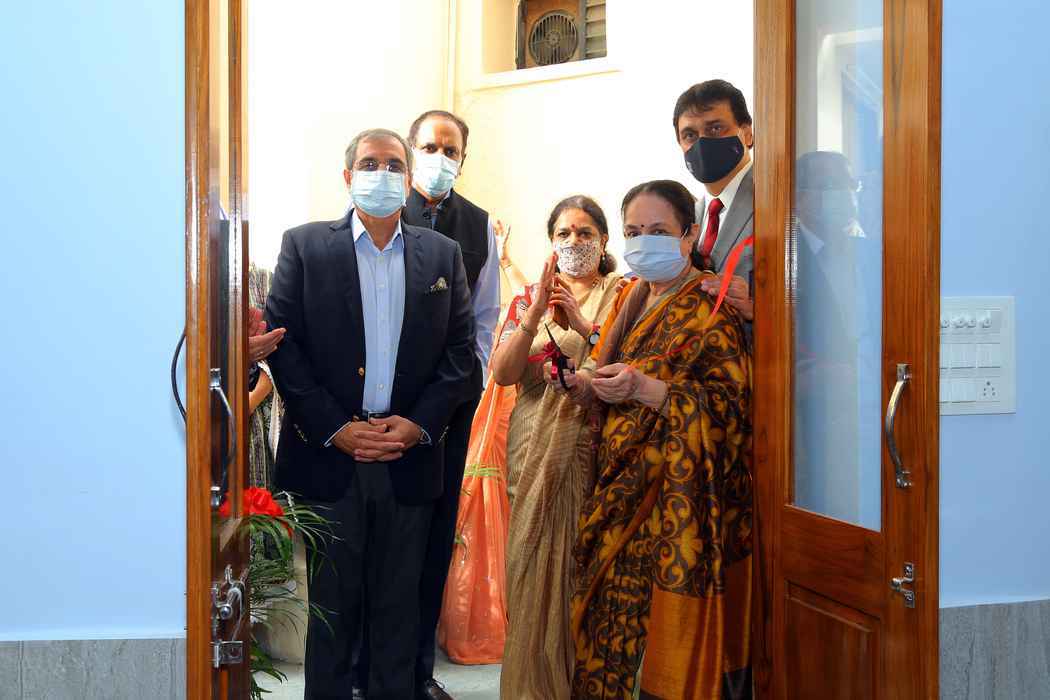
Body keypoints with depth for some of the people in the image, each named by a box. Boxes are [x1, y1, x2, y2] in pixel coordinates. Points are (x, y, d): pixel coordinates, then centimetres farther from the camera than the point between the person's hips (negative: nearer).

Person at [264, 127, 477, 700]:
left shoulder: (443, 255, 9)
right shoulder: (304, 245, 2)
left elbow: (461, 350, 5)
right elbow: (282, 344, -4)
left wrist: (418, 424, -8)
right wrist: (335, 429, -11)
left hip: (411, 458, 2)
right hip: (328, 455, -2)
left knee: (399, 602, 12)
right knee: (331, 601, 8)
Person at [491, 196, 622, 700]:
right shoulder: (530, 299, 11)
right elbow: (502, 373, -3)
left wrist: (583, 325, -19)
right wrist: (535, 313, -14)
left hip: (593, 450, -2)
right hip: (534, 452, 2)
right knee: (533, 568, 4)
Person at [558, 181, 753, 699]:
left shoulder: (709, 309, -8)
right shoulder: (631, 298, 14)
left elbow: (729, 403, -16)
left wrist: (644, 388, -23)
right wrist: (586, 383, 1)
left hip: (676, 493, -6)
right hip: (622, 486, 7)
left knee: (663, 625, -5)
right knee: (611, 615, 6)